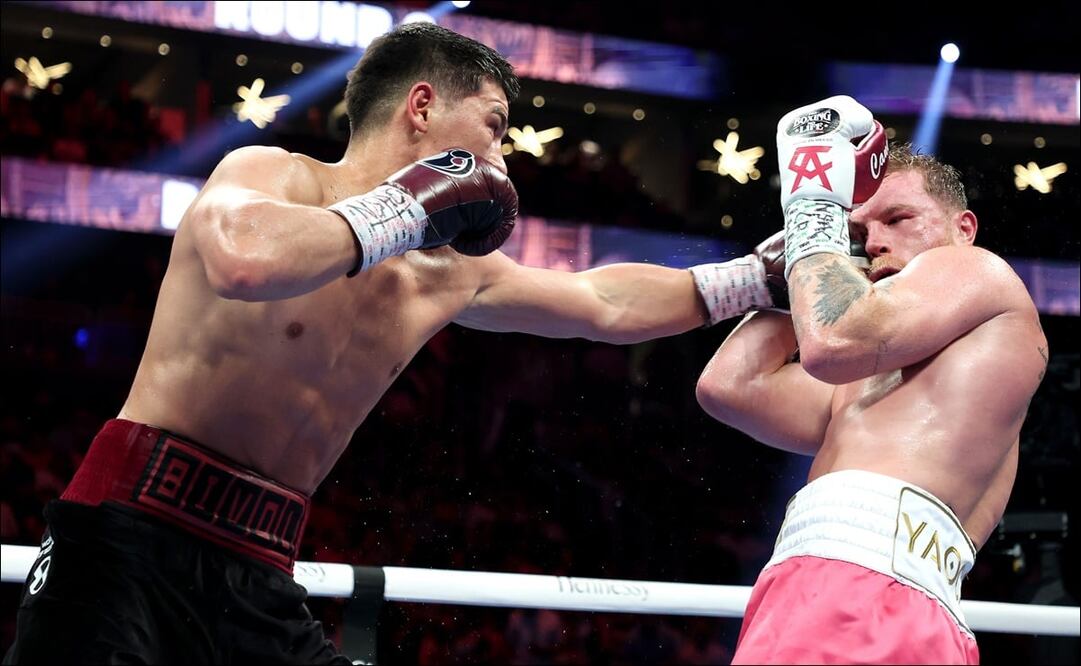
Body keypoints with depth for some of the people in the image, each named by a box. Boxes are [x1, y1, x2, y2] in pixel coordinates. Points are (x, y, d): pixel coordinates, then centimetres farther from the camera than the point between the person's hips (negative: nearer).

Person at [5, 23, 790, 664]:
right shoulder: (270, 173, -9)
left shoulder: (447, 274, 13)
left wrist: (762, 275, 29)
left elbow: (607, 305, 27)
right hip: (135, 548, -7)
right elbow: (244, 261, -34)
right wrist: (406, 209, -20)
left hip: (259, 581, 8)